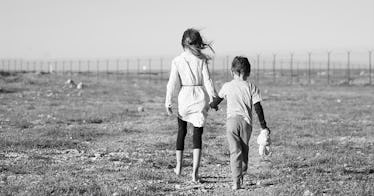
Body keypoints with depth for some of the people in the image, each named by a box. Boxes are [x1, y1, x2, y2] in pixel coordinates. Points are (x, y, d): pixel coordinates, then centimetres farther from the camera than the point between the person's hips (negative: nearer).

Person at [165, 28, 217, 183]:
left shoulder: (177, 61, -3)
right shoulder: (201, 59, -4)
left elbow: (172, 82, -5)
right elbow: (207, 81, -5)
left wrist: (168, 102, -1)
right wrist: (213, 98, 3)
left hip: (184, 96, 1)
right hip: (200, 96, 0)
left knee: (181, 132, 20)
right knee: (197, 134, 2)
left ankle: (179, 166, 27)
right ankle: (195, 172, -7)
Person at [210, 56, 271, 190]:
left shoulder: (227, 86, 5)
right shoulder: (251, 87, 3)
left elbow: (217, 100, 22)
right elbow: (258, 107, 1)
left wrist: (213, 106, 47)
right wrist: (263, 126, 7)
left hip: (232, 120, -1)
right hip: (246, 121, 1)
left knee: (235, 151, -6)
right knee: (244, 150, 19)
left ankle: (236, 181, -16)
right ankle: (241, 176, 25)